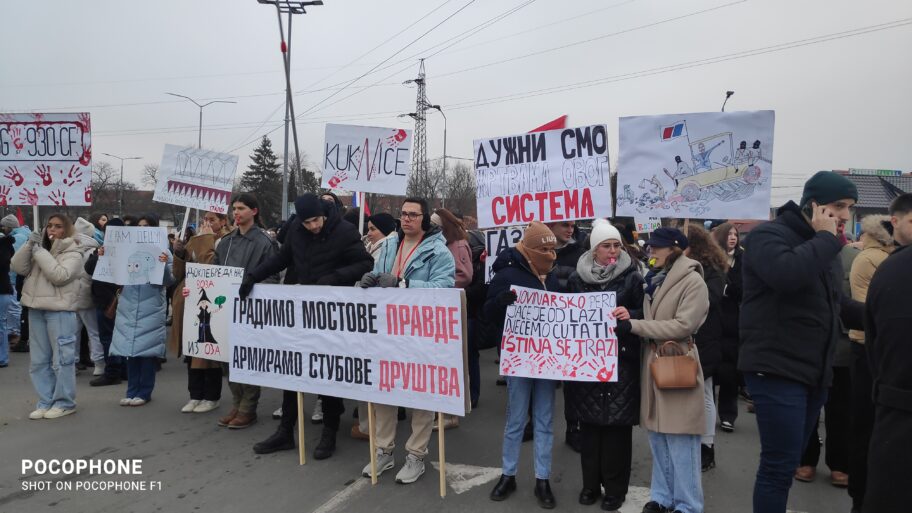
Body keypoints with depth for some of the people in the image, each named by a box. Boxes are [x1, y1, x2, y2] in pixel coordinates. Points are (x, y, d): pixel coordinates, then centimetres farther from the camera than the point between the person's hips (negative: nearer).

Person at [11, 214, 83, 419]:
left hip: (59, 311, -7)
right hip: (36, 309, 7)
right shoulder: (39, 248, 15)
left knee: (62, 359, -2)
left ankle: (64, 402, 7)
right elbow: (17, 267, 6)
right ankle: (45, 402, 19)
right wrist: (29, 245, -6)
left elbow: (59, 276, -18)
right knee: (39, 360, 11)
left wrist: (39, 251, -14)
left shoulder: (73, 253, -4)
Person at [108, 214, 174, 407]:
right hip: (128, 307, 4)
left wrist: (165, 265, -22)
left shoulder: (163, 251, 0)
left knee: (147, 349, 0)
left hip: (151, 308, -3)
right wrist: (104, 258, -4)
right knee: (130, 348, 7)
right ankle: (132, 391, 17)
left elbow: (168, 282, -5)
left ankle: (144, 392, 10)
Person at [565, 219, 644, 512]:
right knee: (588, 421, 8)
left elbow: (645, 313, -1)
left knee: (617, 422, 2)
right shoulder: (578, 277, 5)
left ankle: (615, 487, 17)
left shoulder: (632, 276, -1)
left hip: (621, 359, -2)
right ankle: (590, 482, 24)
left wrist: (630, 315, -22)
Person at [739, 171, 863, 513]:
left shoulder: (824, 247, 17)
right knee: (780, 465, -6)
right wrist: (826, 238, -17)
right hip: (777, 370, -9)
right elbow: (786, 274, -31)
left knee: (787, 462, 16)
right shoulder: (769, 236, -10)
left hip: (814, 373, 9)